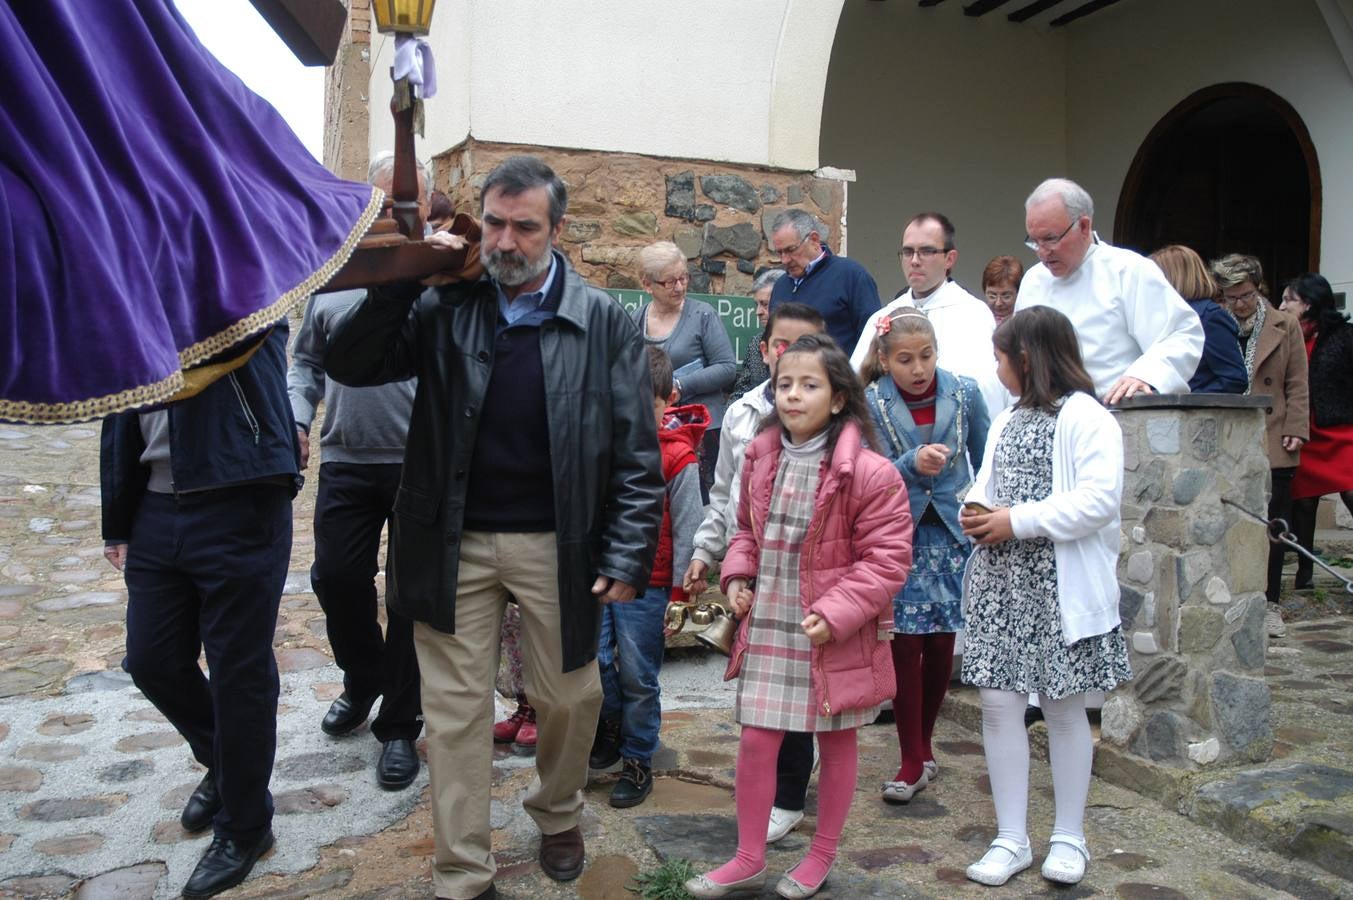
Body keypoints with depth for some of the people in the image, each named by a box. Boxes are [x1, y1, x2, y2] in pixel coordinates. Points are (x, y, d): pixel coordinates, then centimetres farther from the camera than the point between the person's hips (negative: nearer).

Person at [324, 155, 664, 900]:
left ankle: (557, 816, 43)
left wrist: (628, 555, -9)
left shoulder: (604, 322, -3)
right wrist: (402, 282, -13)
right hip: (455, 543, 1)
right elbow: (347, 365, -3)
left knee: (567, 699, 14)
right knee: (455, 712, 8)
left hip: (558, 546, 0)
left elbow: (636, 452, -4)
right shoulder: (446, 308, 1)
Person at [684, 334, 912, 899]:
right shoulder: (761, 459, 2)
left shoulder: (868, 471, -15)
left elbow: (887, 556, -14)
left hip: (833, 638, -4)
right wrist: (737, 575, 1)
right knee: (754, 742, 7)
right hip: (766, 627, 4)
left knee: (837, 744, 14)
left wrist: (836, 611, -20)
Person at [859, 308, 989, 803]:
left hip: (953, 534, 2)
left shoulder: (964, 393, -3)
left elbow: (986, 461, 9)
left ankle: (923, 746, 28)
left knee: (942, 644, 8)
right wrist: (912, 464, -28)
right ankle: (913, 760, 10)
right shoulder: (871, 404, -9)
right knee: (905, 645, -2)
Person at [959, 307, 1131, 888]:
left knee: (1063, 707, 7)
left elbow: (1099, 500, -19)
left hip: (1060, 586, -6)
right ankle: (1011, 838, 16)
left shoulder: (1086, 418, -9)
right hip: (1000, 581, 7)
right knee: (998, 703, 4)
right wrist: (978, 514, 0)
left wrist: (1017, 521, -19)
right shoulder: (1007, 422, 17)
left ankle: (1069, 837, 24)